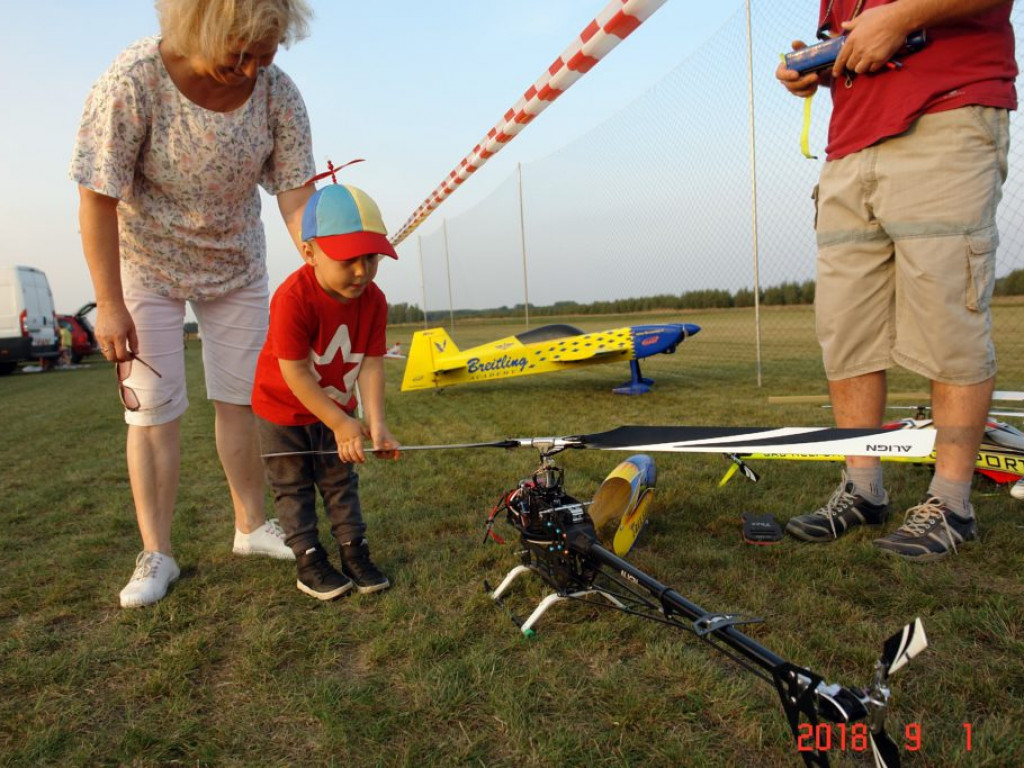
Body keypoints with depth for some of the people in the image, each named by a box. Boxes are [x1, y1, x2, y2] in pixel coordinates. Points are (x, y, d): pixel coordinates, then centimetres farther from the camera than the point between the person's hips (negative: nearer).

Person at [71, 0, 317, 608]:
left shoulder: (277, 91, -17)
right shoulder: (134, 81, -26)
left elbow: (297, 194, -15)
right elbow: (98, 200, -22)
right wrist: (110, 305, -22)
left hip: (236, 264, 3)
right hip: (146, 266, -3)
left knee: (241, 397, 6)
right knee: (152, 407, -3)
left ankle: (252, 526, 21)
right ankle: (157, 554, 10)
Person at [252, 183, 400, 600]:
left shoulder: (373, 300, -17)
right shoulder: (293, 298, -33)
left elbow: (370, 363, -16)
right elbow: (294, 373, -29)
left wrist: (375, 422, -26)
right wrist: (340, 424, -27)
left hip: (337, 407, 5)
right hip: (284, 408, -4)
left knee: (341, 481, 14)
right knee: (293, 487, 8)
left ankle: (354, 551, 25)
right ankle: (309, 562, 20)